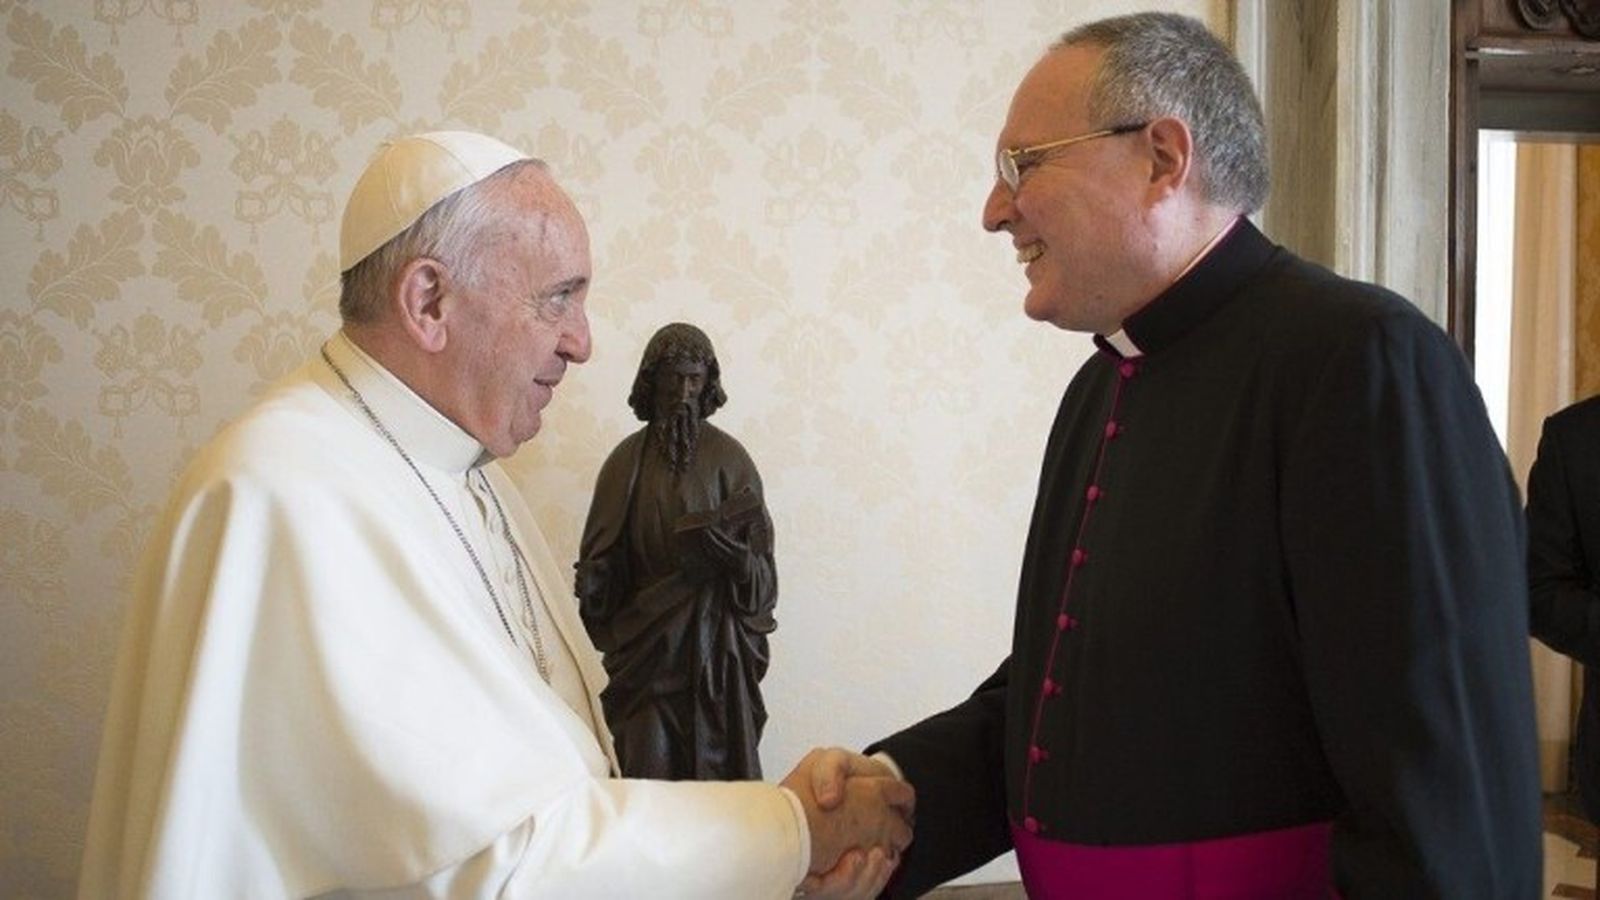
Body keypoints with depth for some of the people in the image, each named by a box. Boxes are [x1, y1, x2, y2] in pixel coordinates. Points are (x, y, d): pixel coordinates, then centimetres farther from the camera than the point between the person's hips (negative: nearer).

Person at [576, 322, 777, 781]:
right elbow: (602, 558, 5)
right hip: (645, 639, 1)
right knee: (650, 766, -2)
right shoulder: (628, 459, 5)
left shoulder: (729, 458, 2)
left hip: (715, 639, -1)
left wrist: (726, 545, -22)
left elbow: (759, 563, -2)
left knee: (717, 761, 1)